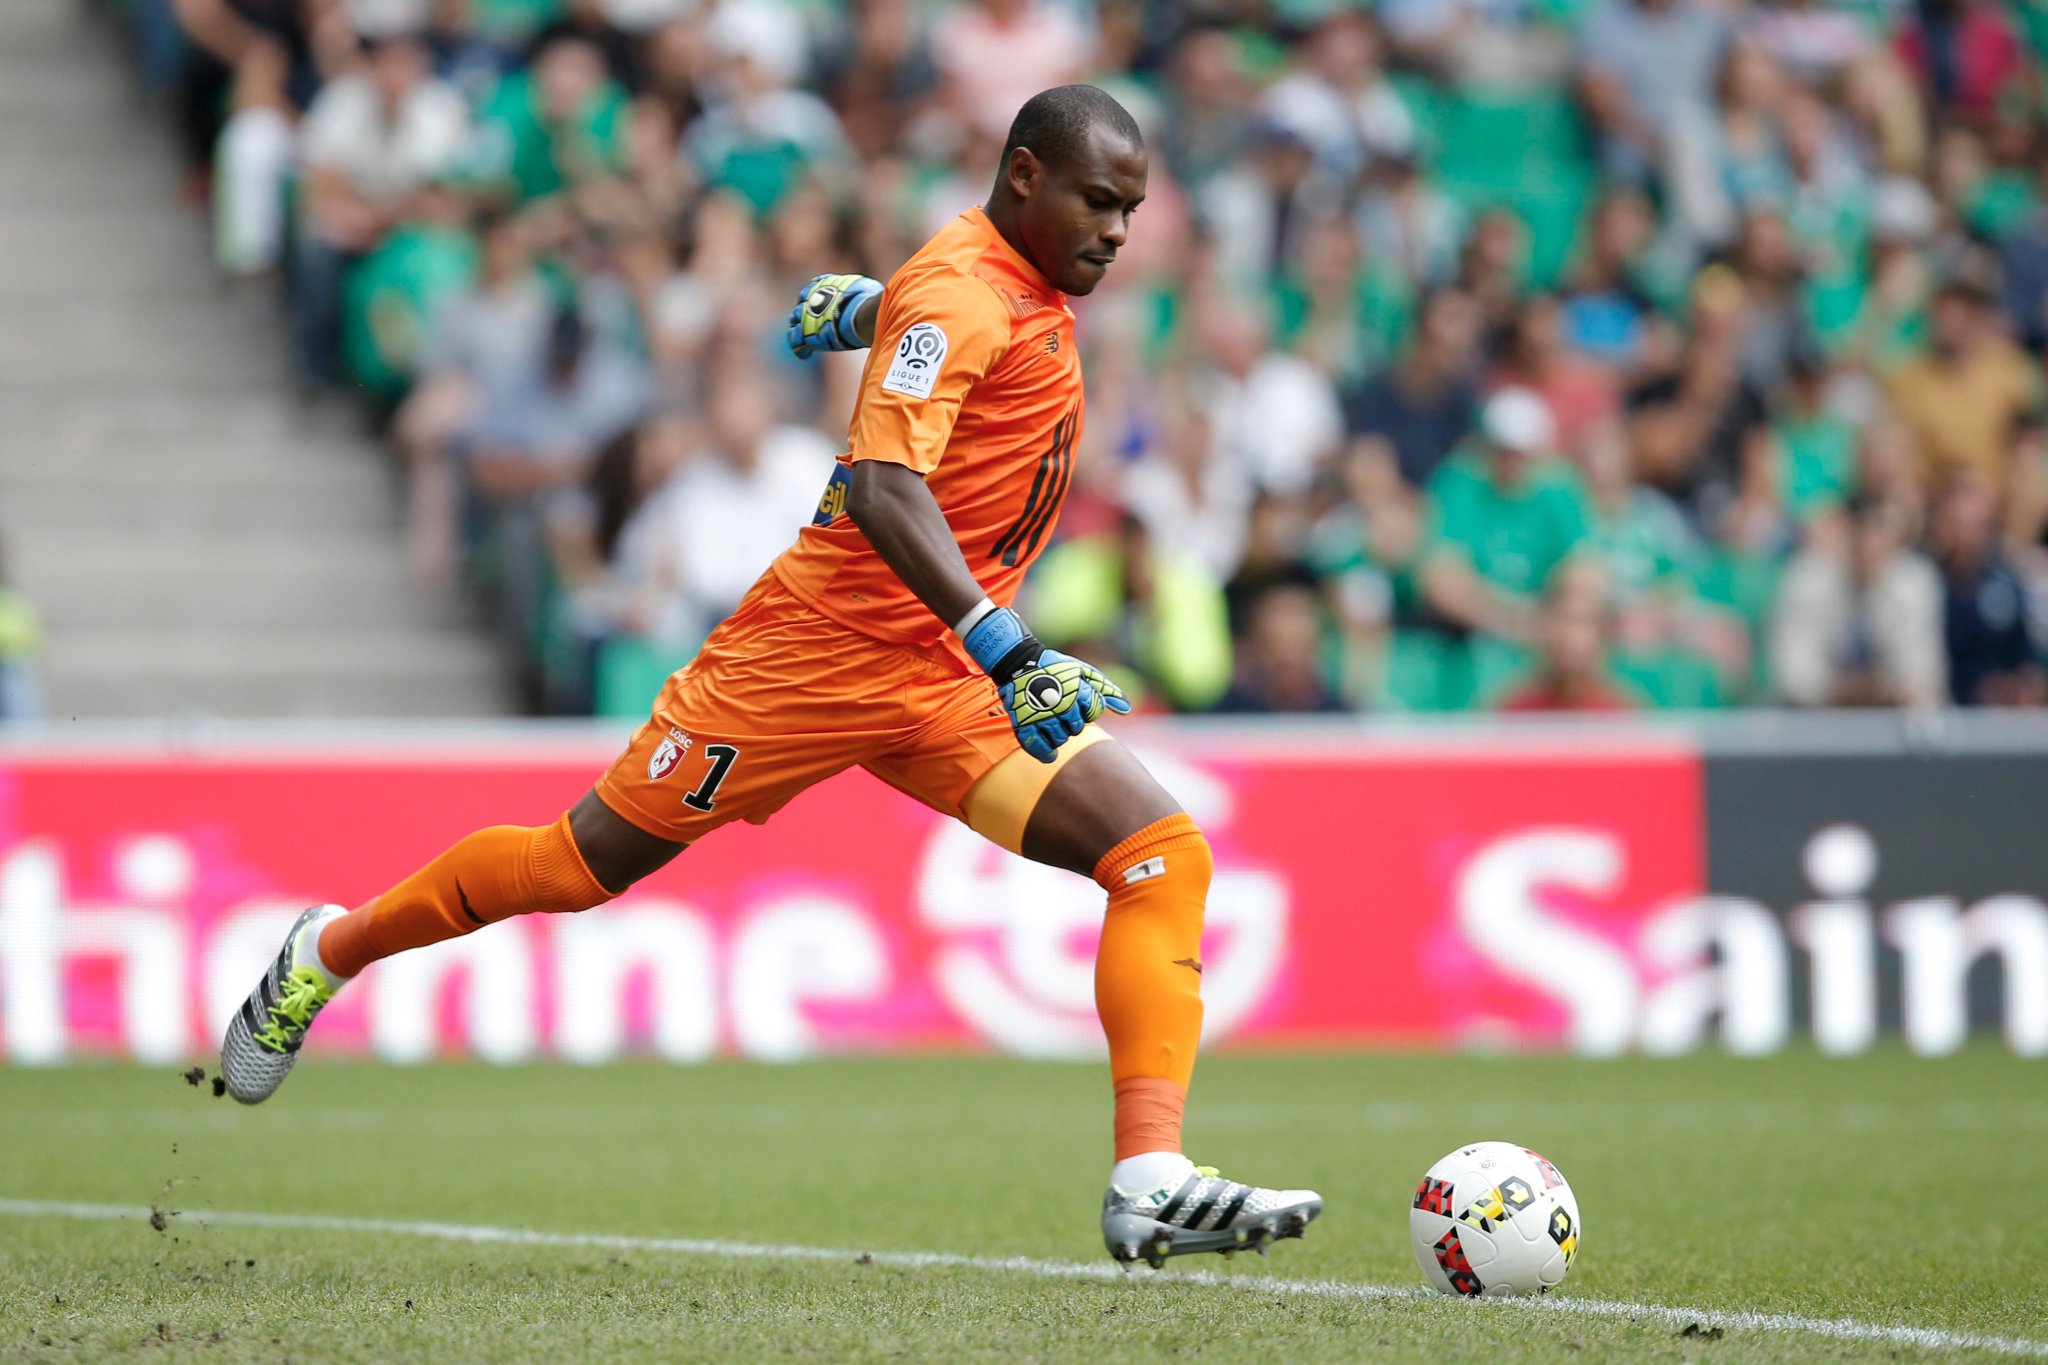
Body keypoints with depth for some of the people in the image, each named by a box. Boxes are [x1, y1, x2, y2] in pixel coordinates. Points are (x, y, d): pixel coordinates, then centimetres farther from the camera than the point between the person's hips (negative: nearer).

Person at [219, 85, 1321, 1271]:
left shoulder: (1032, 285, 9)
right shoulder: (958, 293, -18)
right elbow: (884, 486, -33)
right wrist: (1002, 643, -42)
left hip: (948, 682, 7)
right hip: (820, 646, -7)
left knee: (1166, 858, -12)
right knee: (589, 863, 5)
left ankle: (1154, 1185, -20)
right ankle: (331, 952, 31)